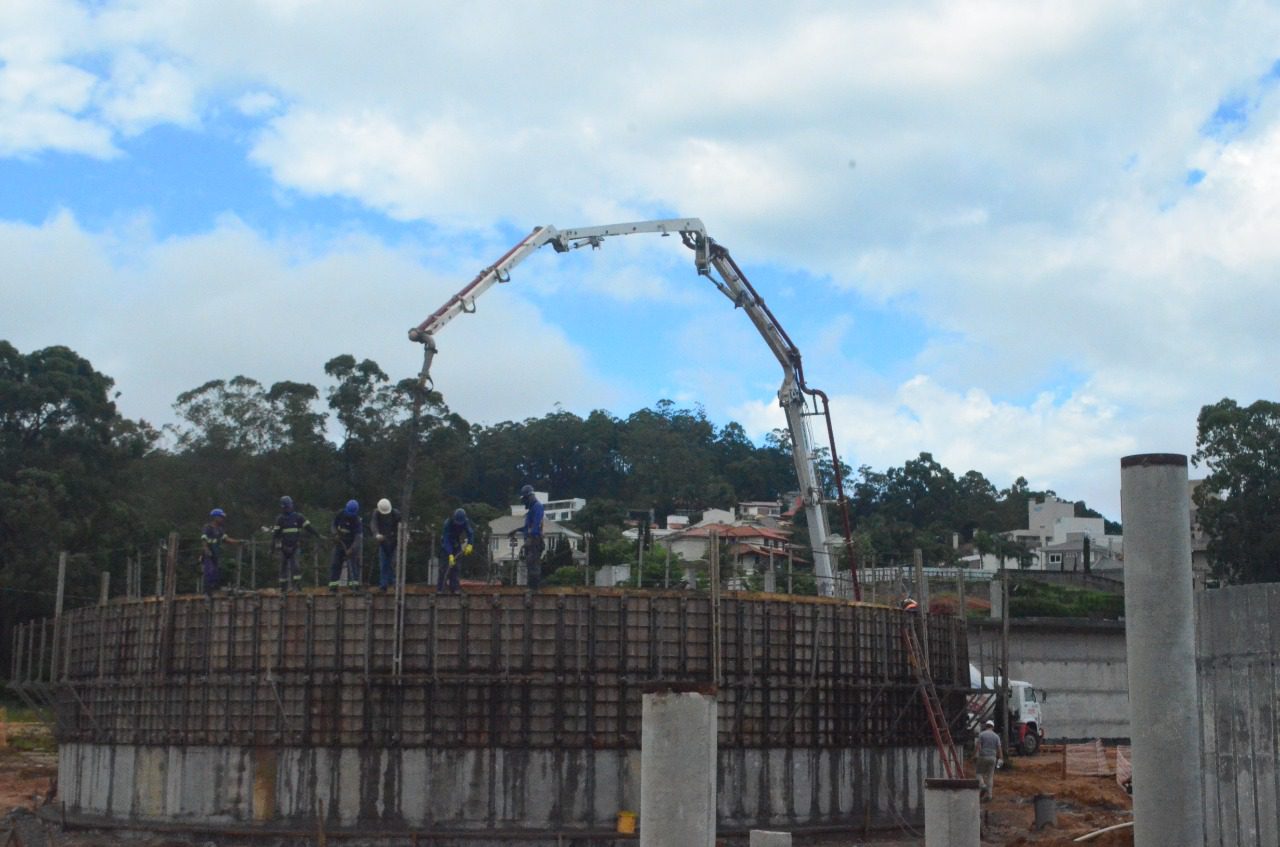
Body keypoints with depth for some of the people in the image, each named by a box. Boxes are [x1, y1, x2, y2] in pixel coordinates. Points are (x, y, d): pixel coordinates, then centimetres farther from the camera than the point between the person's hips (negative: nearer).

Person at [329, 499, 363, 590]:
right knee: (335, 563, 1)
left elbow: (358, 537, -28)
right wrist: (336, 534, -10)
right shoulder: (340, 515, -7)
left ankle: (354, 583, -10)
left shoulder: (356, 521, -21)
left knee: (353, 562, -12)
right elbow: (334, 525, 10)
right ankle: (333, 584, 6)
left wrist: (351, 549, -37)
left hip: (351, 544, -4)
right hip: (339, 542, 4)